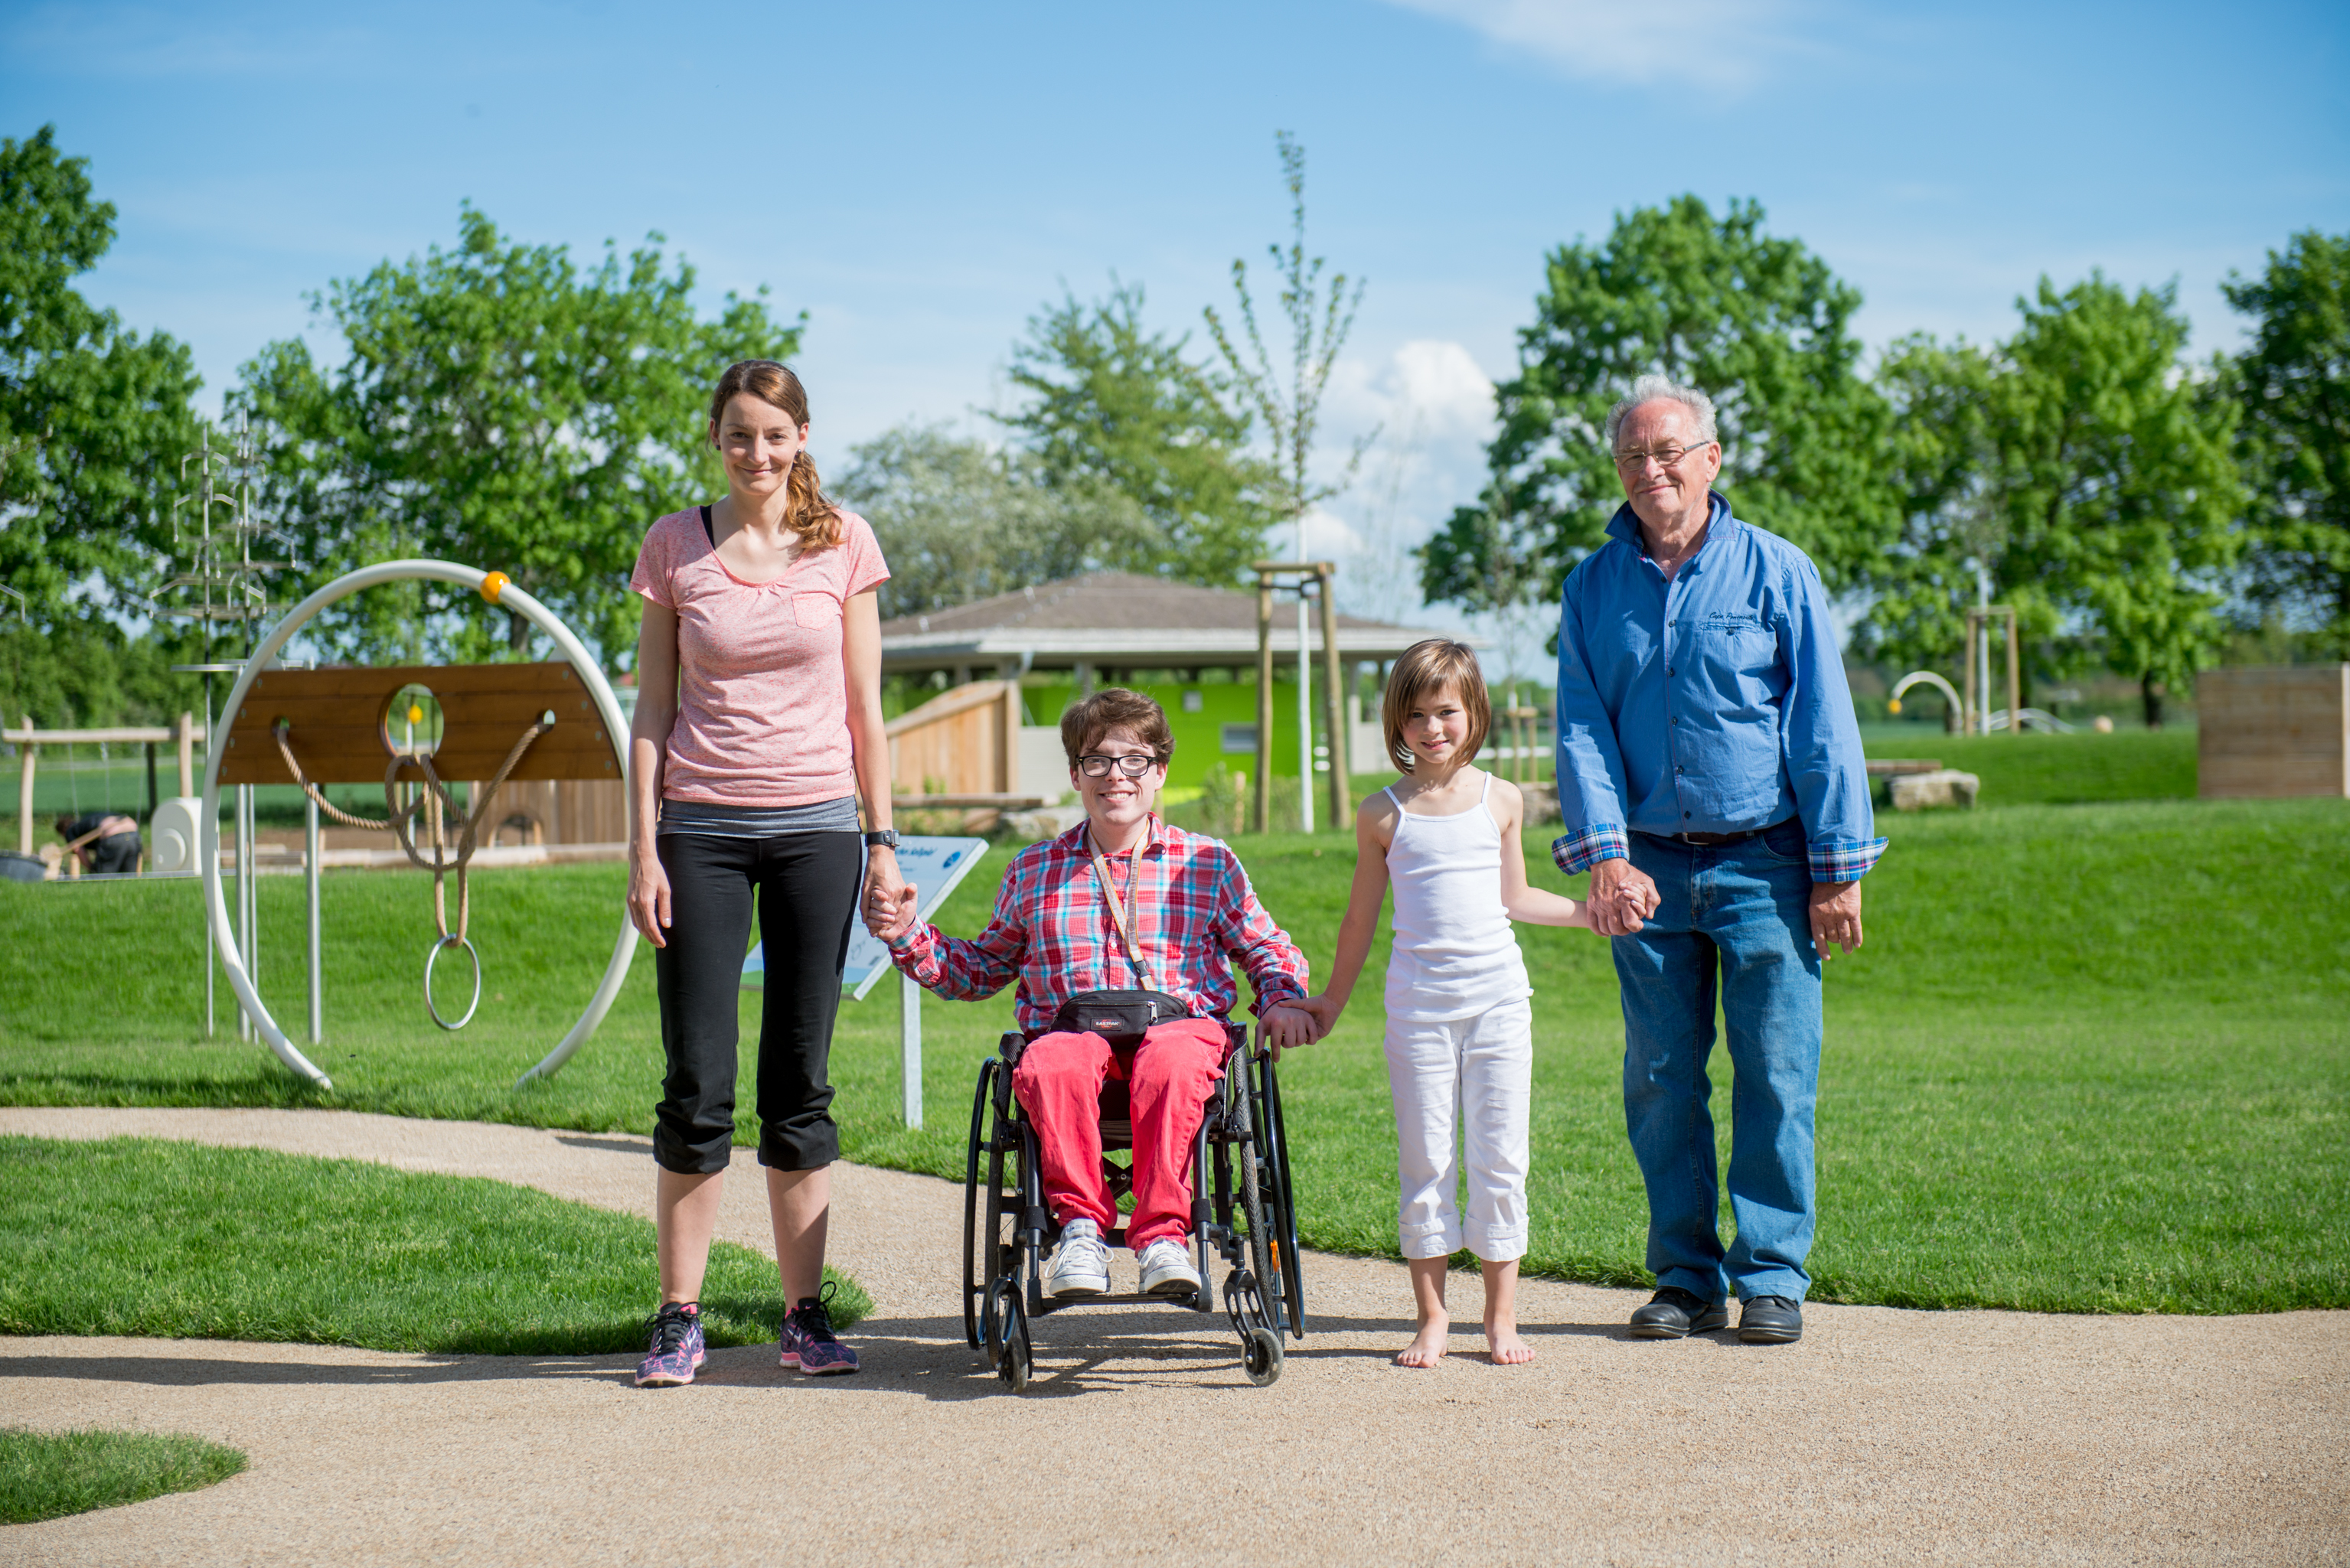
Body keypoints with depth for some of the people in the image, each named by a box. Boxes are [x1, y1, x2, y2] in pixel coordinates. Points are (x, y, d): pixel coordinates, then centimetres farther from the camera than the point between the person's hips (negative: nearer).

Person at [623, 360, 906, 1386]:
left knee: (801, 1080, 4)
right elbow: (653, 707, 3)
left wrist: (882, 838, 3)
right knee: (697, 1082, -2)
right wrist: (644, 848, -3)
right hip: (702, 825, -1)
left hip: (815, 825, 1)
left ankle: (805, 1314, 11)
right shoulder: (675, 547, 3)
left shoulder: (843, 544, 4)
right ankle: (679, 1318, 7)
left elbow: (864, 706, 8)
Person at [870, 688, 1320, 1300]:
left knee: (1172, 1063, -40)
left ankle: (1161, 1232, -38)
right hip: (1070, 1028, 1)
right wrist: (909, 936, 13)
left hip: (1179, 1024, -1)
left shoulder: (1208, 864, 16)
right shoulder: (1034, 872, 20)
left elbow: (1269, 952, 23)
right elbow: (977, 970, 29)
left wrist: (1282, 999, 1)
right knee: (1051, 1066, -38)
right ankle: (1080, 1222, -30)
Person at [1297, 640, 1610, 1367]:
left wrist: (1593, 911, 13)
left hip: (1497, 996, 1)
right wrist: (1333, 999, 16)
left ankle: (1502, 1316, 11)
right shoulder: (1384, 814, 2)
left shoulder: (1501, 801, 5)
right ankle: (1431, 1318, 11)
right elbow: (1362, 916, 12)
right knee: (1424, 1160, 2)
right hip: (1419, 1000, -1)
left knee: (1499, 1157, 2)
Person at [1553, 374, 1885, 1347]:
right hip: (1649, 866, 2)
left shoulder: (1776, 572, 0)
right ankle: (1685, 1277, 15)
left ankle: (1771, 1278, 6)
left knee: (1776, 1076, -2)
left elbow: (1823, 729, -1)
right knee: (1660, 1083, 5)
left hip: (1763, 864, -2)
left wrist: (1837, 871, -5)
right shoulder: (1593, 587, 7)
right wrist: (1604, 855, -12)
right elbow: (1582, 731, 2)